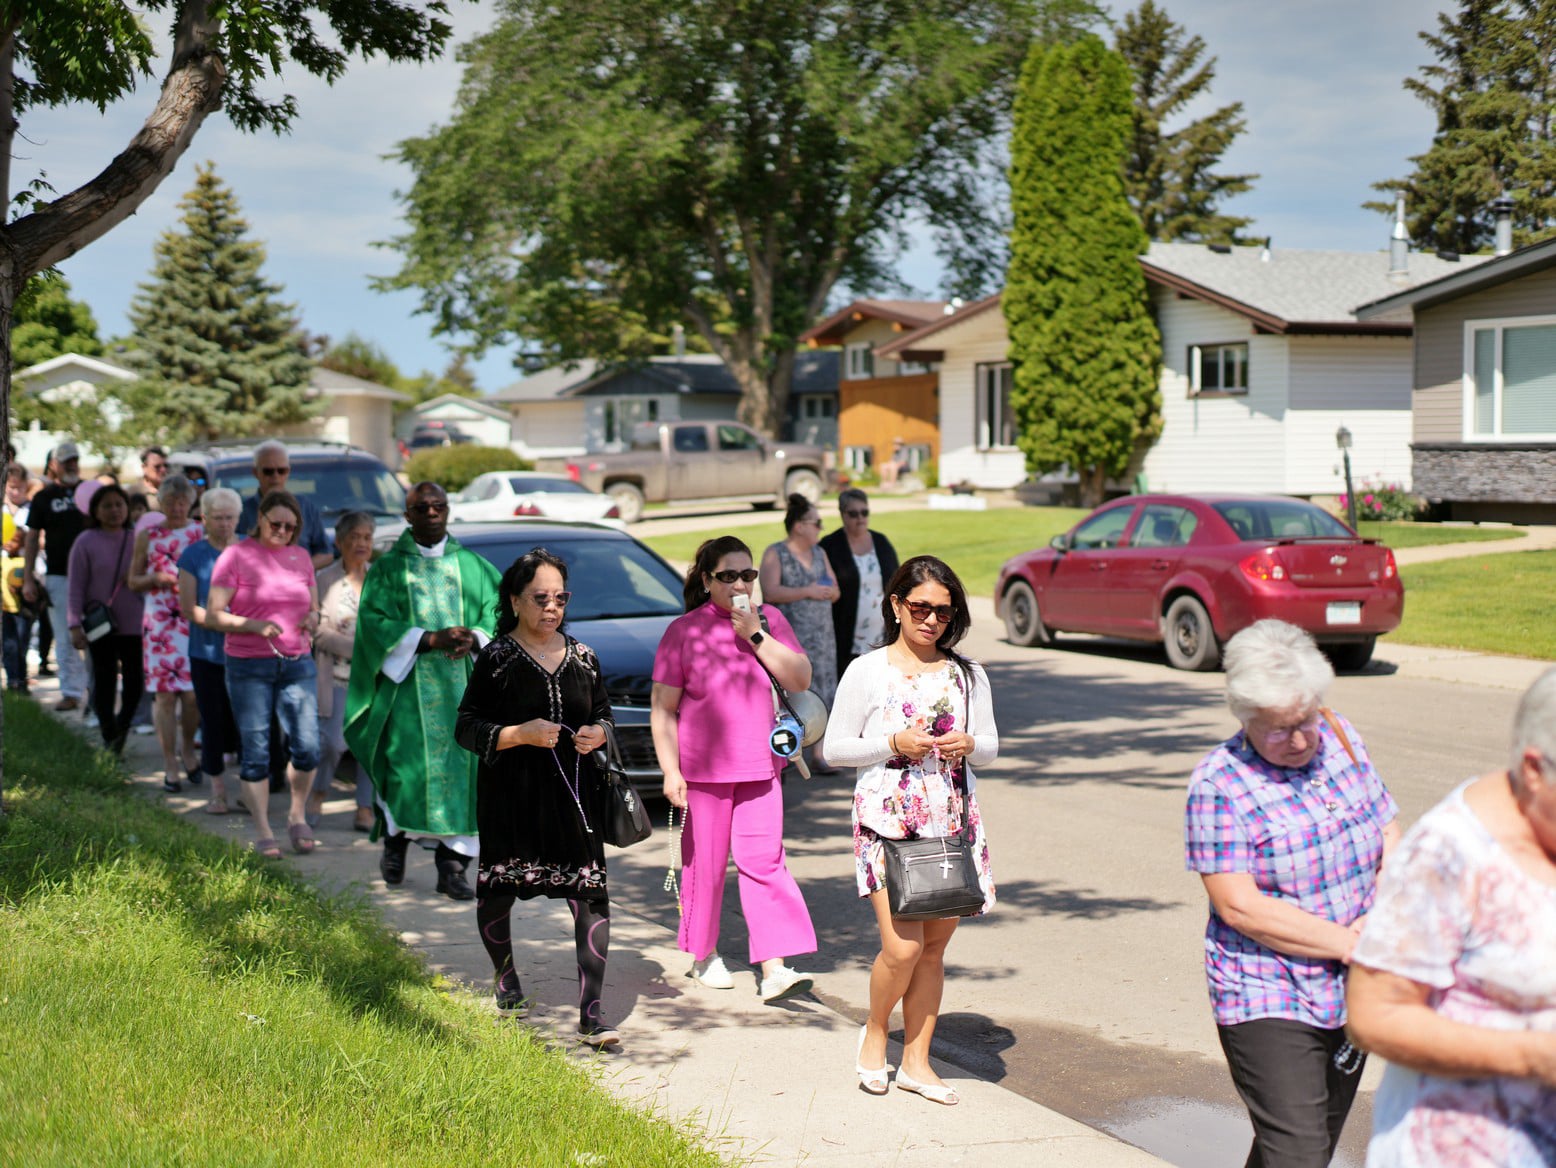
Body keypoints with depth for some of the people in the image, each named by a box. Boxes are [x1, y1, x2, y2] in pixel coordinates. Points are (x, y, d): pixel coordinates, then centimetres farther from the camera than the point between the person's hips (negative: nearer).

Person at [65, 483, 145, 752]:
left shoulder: (137, 540, 7)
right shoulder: (86, 542, -3)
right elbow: (75, 587, -5)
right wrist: (74, 625, -11)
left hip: (133, 624, 3)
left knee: (136, 680, 2)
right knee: (104, 682, 3)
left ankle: (122, 726, 27)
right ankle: (110, 740, 14)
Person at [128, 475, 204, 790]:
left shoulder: (201, 533, 8)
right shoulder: (148, 536, 8)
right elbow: (133, 580, 11)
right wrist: (156, 579, -8)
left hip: (195, 619, 0)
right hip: (159, 621, 0)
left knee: (193, 692, -2)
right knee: (164, 693, -3)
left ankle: (188, 750, 23)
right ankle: (170, 765, 5)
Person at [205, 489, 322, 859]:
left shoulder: (300, 557, 12)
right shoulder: (235, 556, -3)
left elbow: (314, 603, 22)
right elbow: (213, 615, -7)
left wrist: (313, 617, -3)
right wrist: (256, 625, -22)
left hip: (298, 664, 3)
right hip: (249, 667, -3)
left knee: (307, 748, -6)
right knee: (255, 752, -1)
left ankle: (297, 815, 18)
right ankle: (263, 832, 10)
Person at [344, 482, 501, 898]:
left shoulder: (472, 565, 12)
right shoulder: (389, 568, 5)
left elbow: (500, 610, 7)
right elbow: (375, 621, -5)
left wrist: (474, 639, -14)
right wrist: (431, 639, -17)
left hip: (464, 686, 2)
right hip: (408, 685, -2)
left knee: (461, 767, -4)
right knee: (407, 766, -3)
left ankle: (452, 865, 0)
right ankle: (395, 840, 24)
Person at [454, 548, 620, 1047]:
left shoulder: (582, 657, 9)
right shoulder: (496, 658, -3)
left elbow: (604, 712, 21)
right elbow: (467, 728, -5)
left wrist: (598, 734, -2)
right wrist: (521, 734, -19)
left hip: (575, 796, 2)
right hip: (511, 798, -2)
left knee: (590, 894, -9)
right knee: (497, 891, 10)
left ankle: (591, 1013, -8)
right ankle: (506, 978, 40)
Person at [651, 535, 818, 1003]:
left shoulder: (769, 620, 6)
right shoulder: (684, 631, -5)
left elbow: (800, 678, -4)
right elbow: (663, 708, -4)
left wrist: (756, 635, -13)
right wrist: (670, 772, -10)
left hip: (759, 767, 2)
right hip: (703, 770, -2)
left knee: (764, 862, -4)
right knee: (705, 865, 7)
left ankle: (774, 970, -6)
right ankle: (704, 955, 27)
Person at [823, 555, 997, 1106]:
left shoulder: (968, 674, 9)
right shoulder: (867, 671, -1)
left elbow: (991, 747, 14)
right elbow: (835, 748, 0)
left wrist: (968, 745, -8)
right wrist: (894, 743, -14)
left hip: (953, 822, 4)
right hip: (887, 821, -3)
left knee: (935, 946, 7)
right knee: (903, 947, -13)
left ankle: (916, 1061, 19)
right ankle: (875, 1031, 16)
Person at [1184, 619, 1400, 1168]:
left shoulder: (1341, 738, 5)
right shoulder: (1218, 786, -14)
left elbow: (1391, 840, 9)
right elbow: (1239, 906, -18)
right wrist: (1347, 943, -18)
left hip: (1351, 994, 6)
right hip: (1269, 1003, -6)